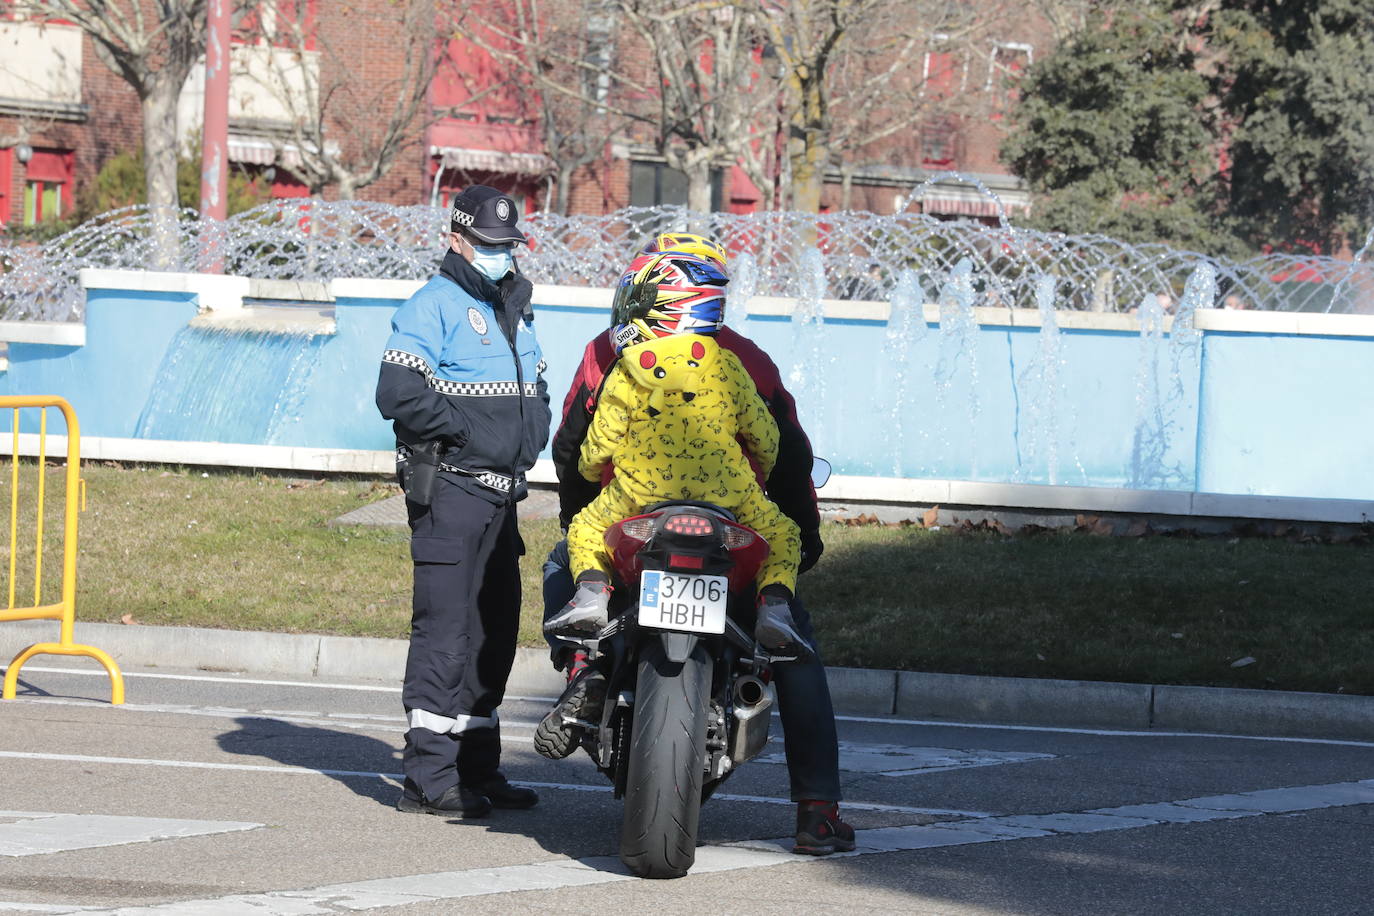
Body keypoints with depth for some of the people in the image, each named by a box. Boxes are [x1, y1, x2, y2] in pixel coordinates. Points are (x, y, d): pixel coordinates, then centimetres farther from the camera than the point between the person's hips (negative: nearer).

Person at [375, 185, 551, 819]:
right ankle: (428, 777, -10)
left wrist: (531, 439, 11)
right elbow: (398, 393, -18)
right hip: (449, 487, -9)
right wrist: (467, 427, -17)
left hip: (502, 491, 9)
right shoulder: (433, 306, -8)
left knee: (494, 630, 12)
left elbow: (536, 389, 30)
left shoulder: (514, 309, 19)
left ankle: (477, 770, 20)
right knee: (446, 627, -11)